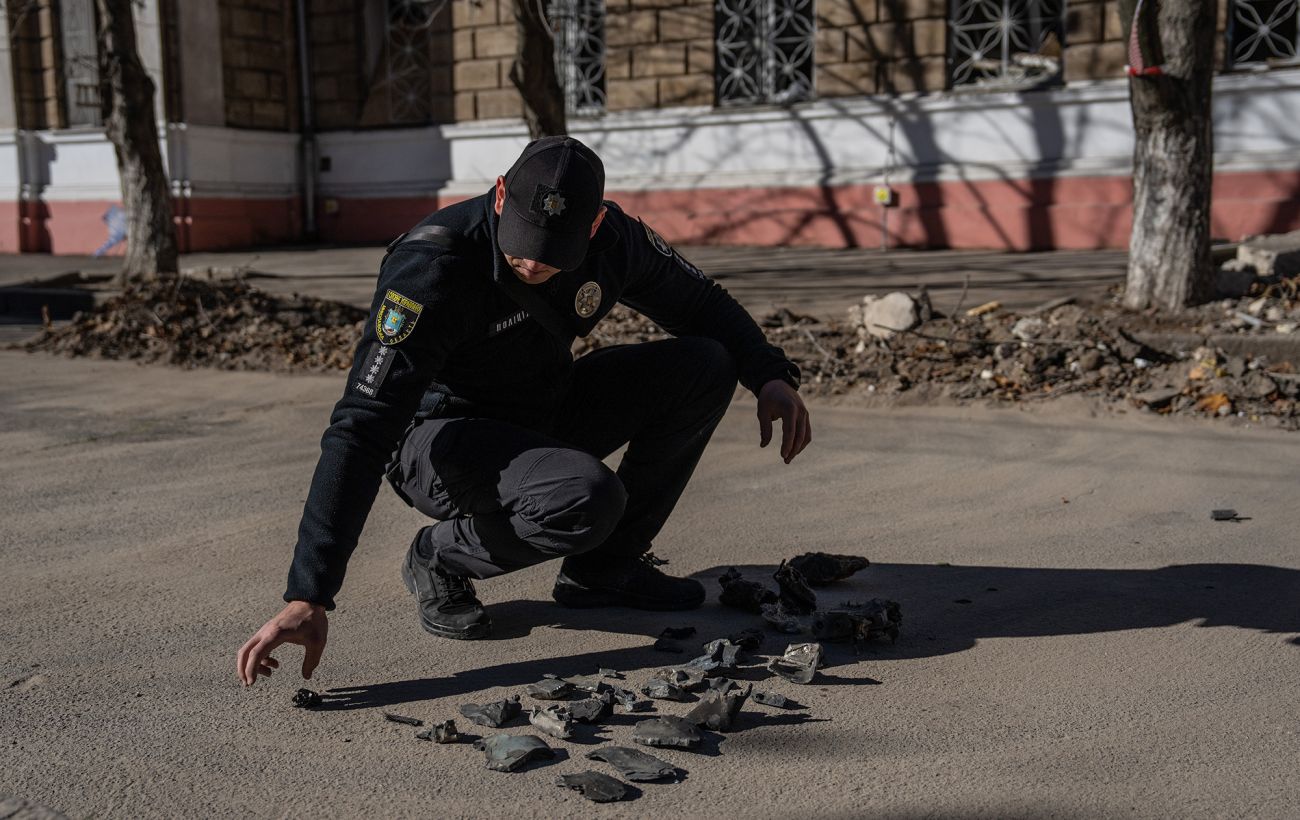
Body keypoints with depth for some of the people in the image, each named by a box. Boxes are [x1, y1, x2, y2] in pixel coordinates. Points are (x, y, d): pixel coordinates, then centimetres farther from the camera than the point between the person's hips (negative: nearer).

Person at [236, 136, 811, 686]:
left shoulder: (610, 238, -13)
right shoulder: (434, 266, -30)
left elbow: (700, 305, 7)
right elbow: (360, 430, -35)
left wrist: (771, 376, -12)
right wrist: (308, 596, -40)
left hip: (544, 418, 7)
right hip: (439, 435, -6)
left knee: (704, 366, -11)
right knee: (586, 499, -36)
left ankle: (602, 568, 1)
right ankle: (441, 558, -4)